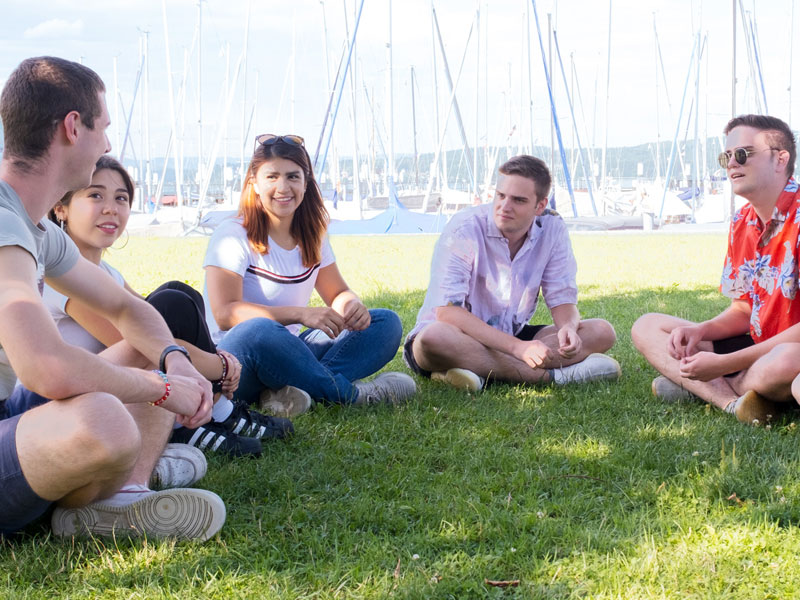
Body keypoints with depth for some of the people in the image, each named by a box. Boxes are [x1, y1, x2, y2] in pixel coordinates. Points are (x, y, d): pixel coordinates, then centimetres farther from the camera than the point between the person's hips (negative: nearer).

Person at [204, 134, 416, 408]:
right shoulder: (234, 237, -11)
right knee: (258, 331, -41)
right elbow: (225, 313, -22)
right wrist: (301, 314, -32)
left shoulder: (311, 237, 9)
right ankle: (348, 394, -22)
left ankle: (295, 392, -30)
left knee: (386, 323, -5)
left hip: (290, 355, 7)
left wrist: (353, 306, -11)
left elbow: (337, 293, 16)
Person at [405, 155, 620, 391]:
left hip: (513, 335, 5)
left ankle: (485, 371, -28)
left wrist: (568, 327, -26)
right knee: (434, 338, -40)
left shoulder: (552, 229, -4)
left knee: (602, 332, -14)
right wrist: (517, 347, -36)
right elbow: (447, 310, -26)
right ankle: (556, 375, -33)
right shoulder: (465, 229, -18)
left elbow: (562, 298, 0)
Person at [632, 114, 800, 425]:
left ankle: (700, 388, -10)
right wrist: (700, 331, -9)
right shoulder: (741, 223, 9)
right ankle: (733, 401, -17)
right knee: (647, 328, 4)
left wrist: (724, 364, -23)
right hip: (759, 347, 8)